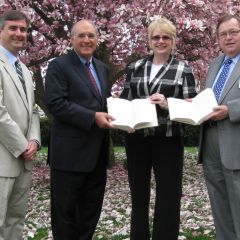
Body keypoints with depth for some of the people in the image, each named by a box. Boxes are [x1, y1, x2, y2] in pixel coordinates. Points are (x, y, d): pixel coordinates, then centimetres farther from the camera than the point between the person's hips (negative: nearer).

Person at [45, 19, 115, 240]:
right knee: (65, 209, 5)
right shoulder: (59, 66, -6)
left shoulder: (102, 68, 16)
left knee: (91, 208, 16)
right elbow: (56, 104, -17)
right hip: (71, 151, -7)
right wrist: (93, 117, -21)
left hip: (97, 151, 7)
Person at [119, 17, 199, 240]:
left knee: (168, 195, 5)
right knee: (138, 193, 14)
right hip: (136, 139, 3)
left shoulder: (183, 71, 0)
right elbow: (125, 100, 13)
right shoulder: (135, 68, 9)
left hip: (168, 140, -3)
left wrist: (168, 104, -19)